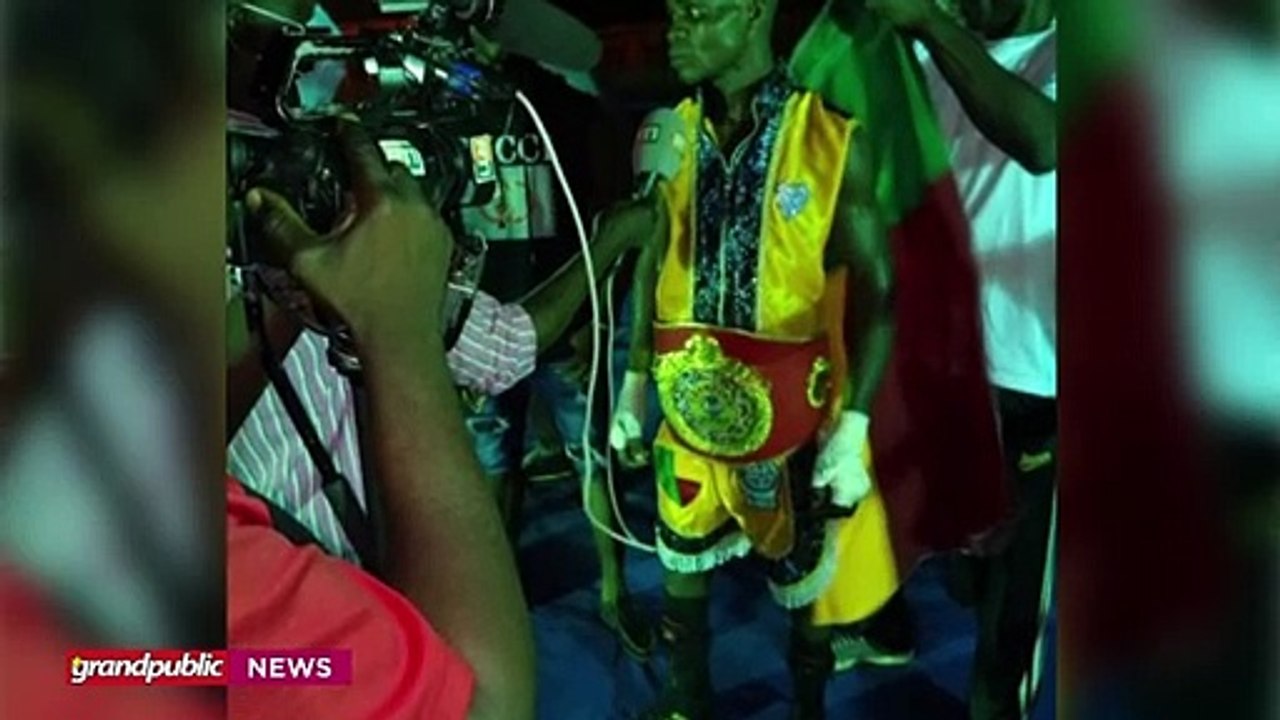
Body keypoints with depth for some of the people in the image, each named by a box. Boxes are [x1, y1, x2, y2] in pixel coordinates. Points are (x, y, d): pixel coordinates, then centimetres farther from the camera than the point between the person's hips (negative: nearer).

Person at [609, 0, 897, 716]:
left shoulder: (835, 143, -13)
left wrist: (854, 427, -15)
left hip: (797, 416, -3)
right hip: (692, 406, 4)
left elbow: (876, 290, -10)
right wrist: (635, 382, 9)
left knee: (806, 581, 14)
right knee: (682, 564, 19)